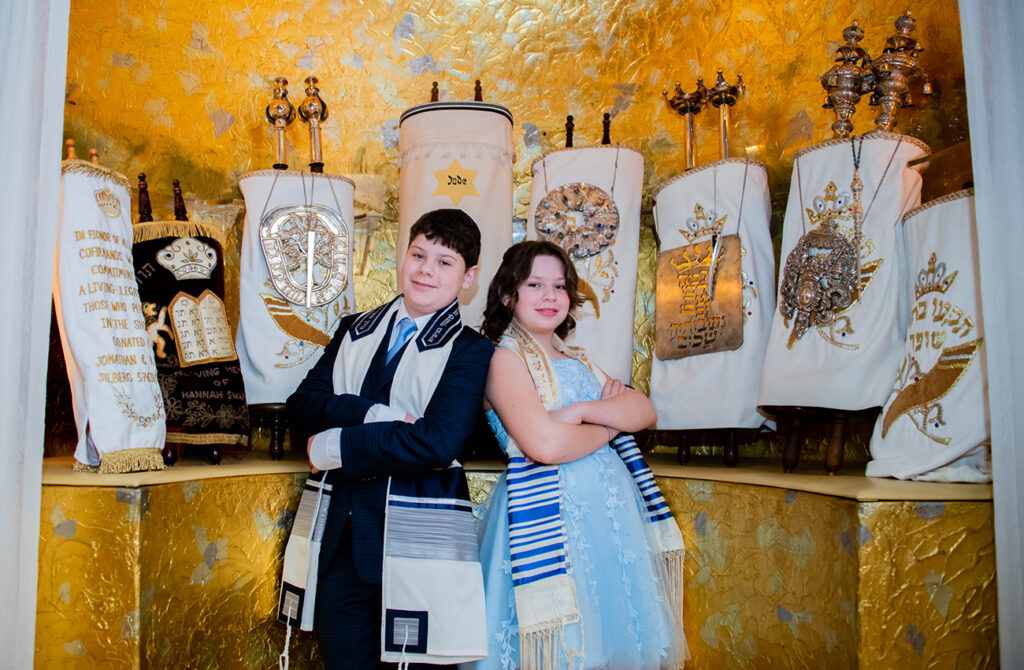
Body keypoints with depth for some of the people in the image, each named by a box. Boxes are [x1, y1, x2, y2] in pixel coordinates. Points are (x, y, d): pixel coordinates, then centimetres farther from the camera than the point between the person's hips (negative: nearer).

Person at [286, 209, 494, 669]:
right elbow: (302, 404, 0)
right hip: (341, 533, 5)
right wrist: (374, 416, -18)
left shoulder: (470, 352, -6)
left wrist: (333, 447, -14)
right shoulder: (354, 331, 11)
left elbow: (437, 443, -21)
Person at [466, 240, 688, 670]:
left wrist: (583, 411, -15)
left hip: (610, 506, 8)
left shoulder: (574, 358, 15)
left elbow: (644, 412, 3)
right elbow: (545, 445, -23)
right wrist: (610, 424, -5)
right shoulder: (505, 358, -9)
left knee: (611, 633, 16)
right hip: (550, 512, -7)